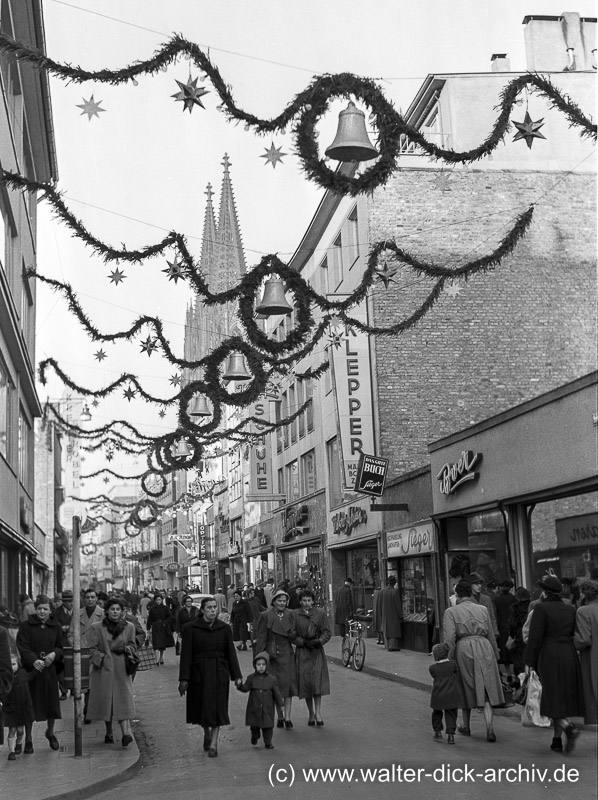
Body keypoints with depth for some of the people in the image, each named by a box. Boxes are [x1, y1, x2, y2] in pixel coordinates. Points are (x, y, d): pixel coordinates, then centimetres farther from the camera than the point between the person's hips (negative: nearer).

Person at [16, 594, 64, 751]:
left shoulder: (55, 627, 9)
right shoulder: (26, 626, -1)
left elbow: (61, 647, 12)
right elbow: (22, 647, -8)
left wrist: (54, 654, -11)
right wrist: (34, 660, -23)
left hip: (50, 670, 3)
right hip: (30, 670, -3)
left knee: (51, 702, 7)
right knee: (30, 706, -2)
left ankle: (50, 732, 31)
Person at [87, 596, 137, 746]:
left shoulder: (129, 627, 8)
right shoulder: (96, 627, 3)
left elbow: (133, 645, 15)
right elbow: (93, 649, 2)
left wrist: (127, 649, -7)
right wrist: (103, 658, -10)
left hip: (121, 669, 0)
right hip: (103, 669, 0)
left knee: (123, 699, -11)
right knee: (105, 699, 3)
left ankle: (126, 733, -19)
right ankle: (109, 733, 18)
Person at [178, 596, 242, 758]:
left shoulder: (224, 628, 2)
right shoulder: (190, 629, -4)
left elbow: (231, 653, 3)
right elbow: (186, 655, -6)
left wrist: (237, 676, -1)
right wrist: (184, 679, -10)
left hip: (219, 673, 1)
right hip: (198, 673, 0)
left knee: (216, 708, -3)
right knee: (200, 707, 11)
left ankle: (213, 744, 3)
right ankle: (207, 732, 38)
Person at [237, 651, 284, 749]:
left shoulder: (272, 679, 0)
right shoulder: (251, 678, 0)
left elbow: (277, 693, 5)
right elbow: (245, 688, -10)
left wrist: (281, 705, 6)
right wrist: (241, 685, -31)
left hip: (267, 708, -1)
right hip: (254, 707, 1)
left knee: (268, 725, 0)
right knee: (254, 725, 10)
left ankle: (268, 742, 15)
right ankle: (255, 737, 38)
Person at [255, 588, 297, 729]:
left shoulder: (290, 615, 7)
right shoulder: (265, 616, -1)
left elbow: (295, 637, 12)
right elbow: (261, 638, -1)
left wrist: (292, 634, -11)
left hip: (287, 654, 2)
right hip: (272, 654, -2)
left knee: (288, 684, -3)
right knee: (275, 686, 2)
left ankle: (287, 717, 0)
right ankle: (280, 717, 12)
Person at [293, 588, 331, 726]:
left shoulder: (320, 613, 3)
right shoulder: (295, 615, 2)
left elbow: (327, 632, 3)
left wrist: (318, 641, -14)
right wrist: (303, 642, -12)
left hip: (317, 652, 0)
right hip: (302, 653, 0)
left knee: (317, 681, -12)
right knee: (305, 682, 1)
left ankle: (318, 712, -8)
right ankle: (311, 714, 12)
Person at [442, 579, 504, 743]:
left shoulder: (451, 612, -2)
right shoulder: (483, 609, 9)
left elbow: (450, 638, -11)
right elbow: (491, 635, 13)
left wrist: (450, 660, -5)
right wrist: (495, 655, 23)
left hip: (464, 649, -2)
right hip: (484, 648, 2)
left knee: (467, 688, 15)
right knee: (486, 690, 5)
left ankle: (466, 726, 29)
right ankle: (490, 728, -8)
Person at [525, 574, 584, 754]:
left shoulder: (541, 608, -9)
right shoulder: (570, 609, 7)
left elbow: (535, 637, -13)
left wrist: (531, 662, -6)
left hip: (548, 657, -5)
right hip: (569, 656, 5)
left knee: (553, 697, 2)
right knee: (563, 697, 12)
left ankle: (568, 727, -21)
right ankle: (557, 740, 17)